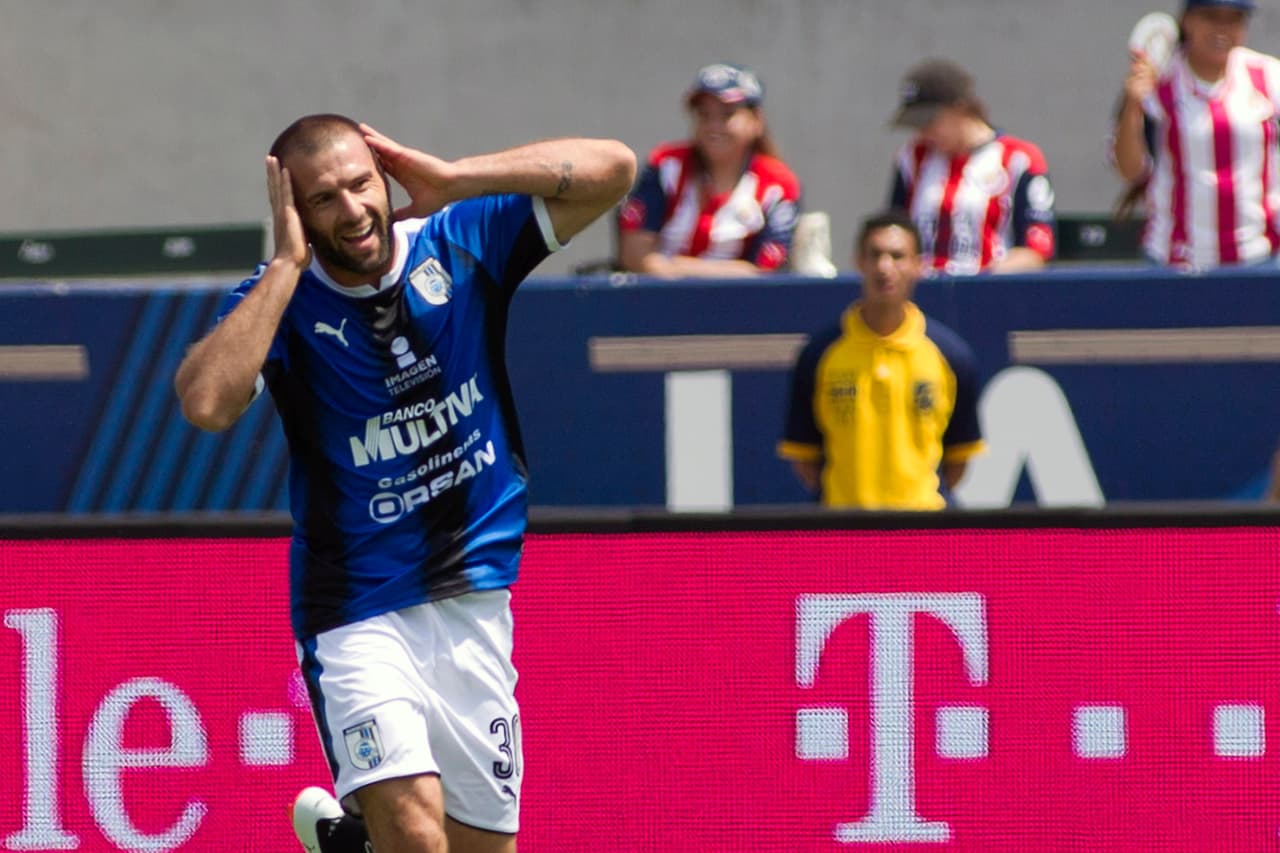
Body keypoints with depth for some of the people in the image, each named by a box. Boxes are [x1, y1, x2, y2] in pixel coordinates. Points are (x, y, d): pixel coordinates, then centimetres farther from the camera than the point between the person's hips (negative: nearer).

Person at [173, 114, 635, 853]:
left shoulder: (462, 243, -1)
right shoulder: (282, 301, -8)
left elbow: (612, 169, -6)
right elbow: (206, 403, -28)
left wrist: (451, 180, -11)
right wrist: (288, 263, -20)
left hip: (473, 604, 4)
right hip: (358, 617, -4)